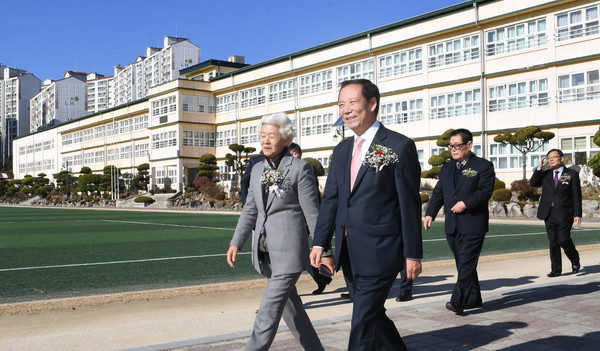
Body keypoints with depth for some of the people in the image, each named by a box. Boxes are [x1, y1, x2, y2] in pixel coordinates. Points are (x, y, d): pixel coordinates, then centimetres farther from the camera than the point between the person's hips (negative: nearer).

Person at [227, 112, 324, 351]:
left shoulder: (300, 168, -8)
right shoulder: (257, 169, 10)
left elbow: (312, 214, -8)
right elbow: (250, 210, 15)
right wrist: (236, 243, 6)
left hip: (288, 250, -7)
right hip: (265, 250, 7)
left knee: (269, 311, -7)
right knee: (290, 308, 16)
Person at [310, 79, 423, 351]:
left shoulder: (400, 146, -8)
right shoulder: (342, 150, 11)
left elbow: (410, 205, -9)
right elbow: (330, 199, 9)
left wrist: (413, 254, -9)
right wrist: (320, 243, 0)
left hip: (379, 251, -7)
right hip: (349, 254, 7)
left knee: (363, 323, -4)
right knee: (373, 316, 18)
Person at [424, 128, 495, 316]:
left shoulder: (484, 166, -1)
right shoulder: (446, 168, 16)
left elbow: (485, 191, -12)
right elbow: (438, 193, 15)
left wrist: (466, 203, -22)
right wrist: (430, 213, 4)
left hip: (473, 224, -6)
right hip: (452, 225, 6)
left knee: (466, 263, -9)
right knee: (463, 263, 12)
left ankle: (458, 301, -10)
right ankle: (474, 299, 22)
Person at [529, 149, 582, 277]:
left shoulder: (572, 174, 3)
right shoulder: (545, 174, 12)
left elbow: (577, 196, 0)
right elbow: (533, 183, -1)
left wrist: (577, 214, -7)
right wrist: (540, 168, -7)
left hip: (564, 214, -3)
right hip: (549, 213, 4)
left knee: (563, 239, -9)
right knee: (553, 241, 5)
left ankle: (575, 260, 20)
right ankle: (556, 269, 13)